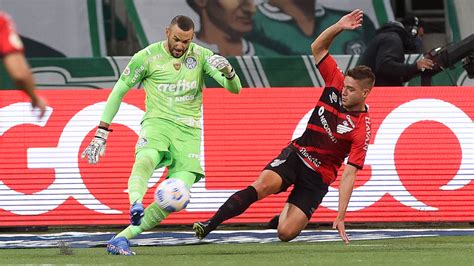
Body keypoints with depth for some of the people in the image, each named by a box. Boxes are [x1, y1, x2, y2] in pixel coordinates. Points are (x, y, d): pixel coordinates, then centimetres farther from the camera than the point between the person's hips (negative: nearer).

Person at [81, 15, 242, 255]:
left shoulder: (201, 56, 2)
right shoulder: (147, 57, -4)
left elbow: (235, 89, -2)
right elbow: (119, 91, 4)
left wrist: (228, 71, -26)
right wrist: (101, 133, 0)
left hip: (188, 131, 2)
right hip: (157, 123, -2)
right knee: (146, 159, -38)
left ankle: (122, 238, -9)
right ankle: (136, 205, -63)